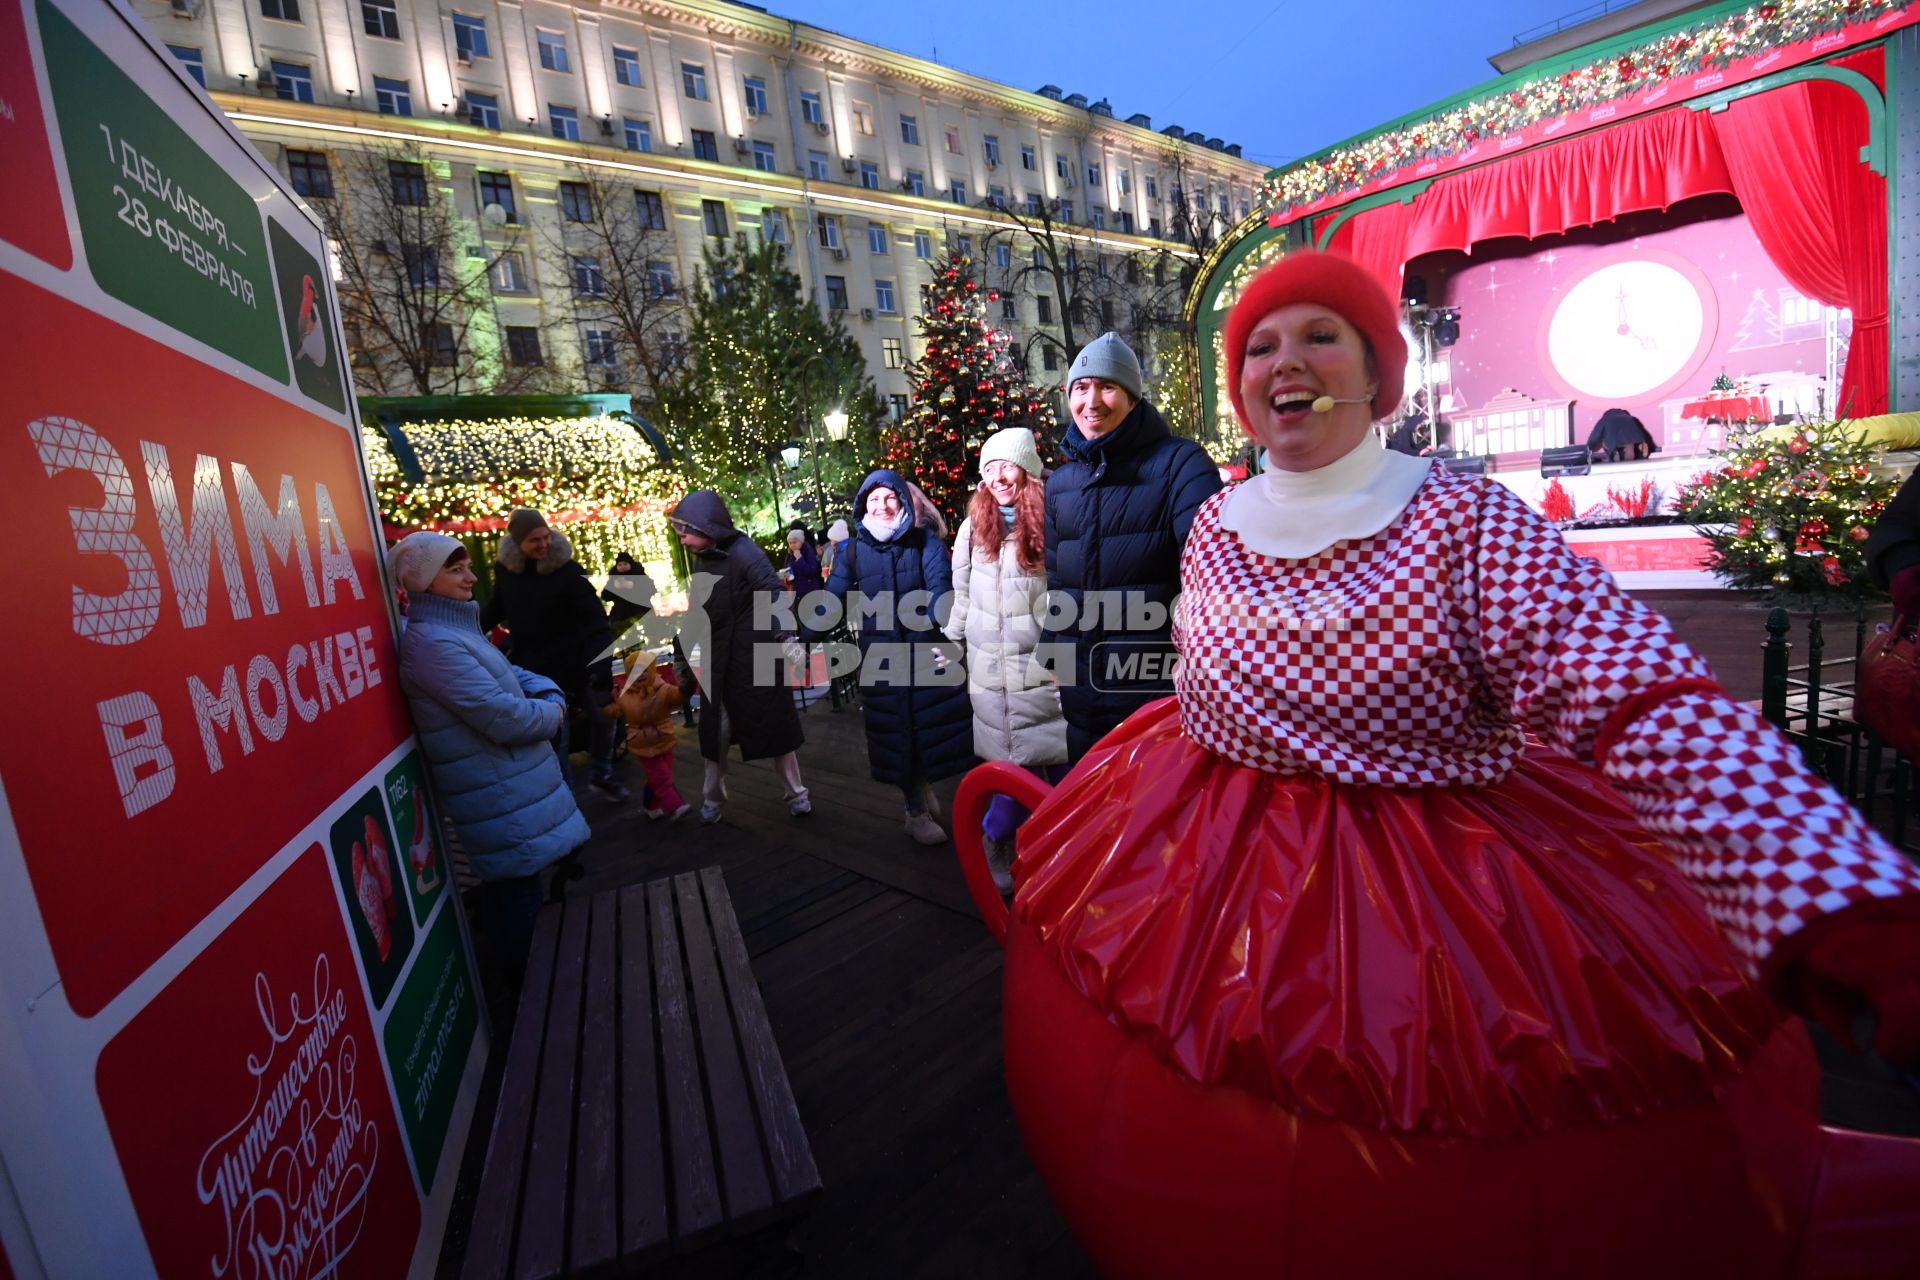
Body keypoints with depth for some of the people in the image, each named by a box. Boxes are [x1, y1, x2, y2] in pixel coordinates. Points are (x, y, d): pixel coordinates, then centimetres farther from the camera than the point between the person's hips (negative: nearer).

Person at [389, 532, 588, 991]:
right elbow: (504, 718, -26)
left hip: (508, 787, 10)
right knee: (518, 892, 1)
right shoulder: (434, 643, -22)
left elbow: (510, 674, 16)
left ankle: (520, 981, 38)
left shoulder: (453, 628, 11)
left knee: (512, 889, 22)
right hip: (500, 797, -10)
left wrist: (551, 695, -4)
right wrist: (552, 715, -7)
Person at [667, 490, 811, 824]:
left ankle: (796, 794, 18)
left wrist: (784, 636, -29)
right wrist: (685, 654, 17)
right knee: (715, 732, 12)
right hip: (718, 661, 7)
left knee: (774, 725, 4)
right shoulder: (701, 560, 9)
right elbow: (699, 611, 15)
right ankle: (712, 799, 27)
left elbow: (775, 596, -20)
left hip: (754, 656, -6)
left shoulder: (742, 552, -14)